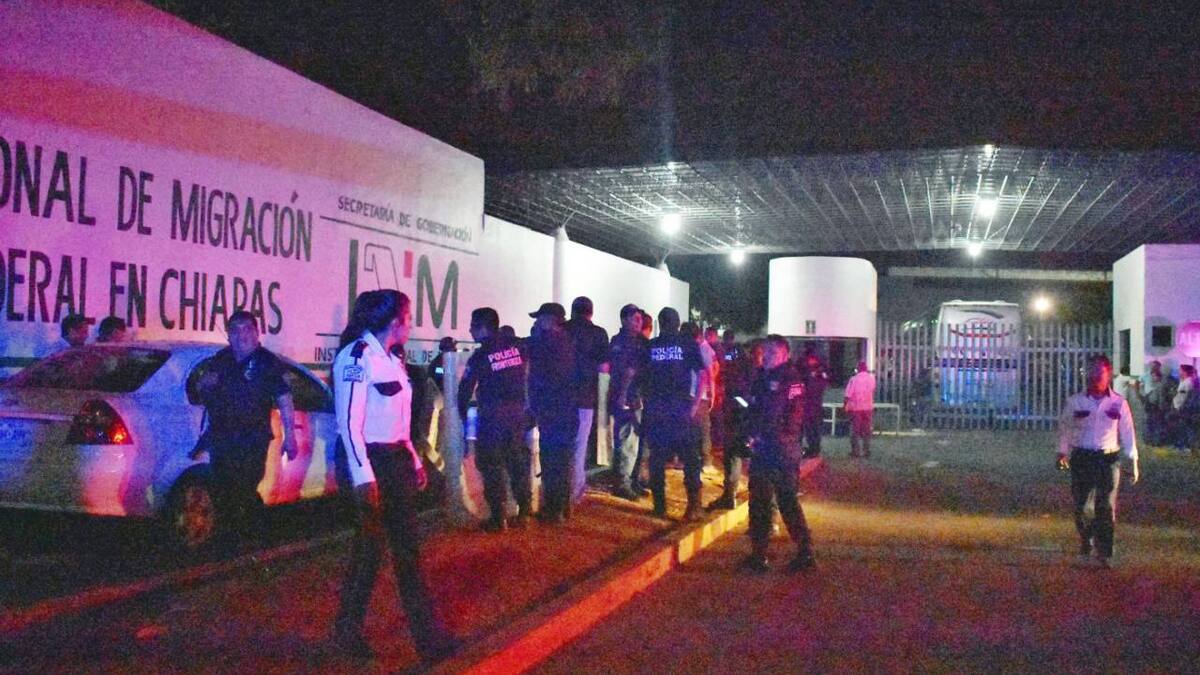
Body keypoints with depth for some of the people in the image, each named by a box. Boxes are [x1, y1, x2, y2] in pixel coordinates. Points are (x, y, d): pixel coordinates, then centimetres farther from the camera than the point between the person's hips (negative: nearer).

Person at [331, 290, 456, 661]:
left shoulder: (391, 358, 13)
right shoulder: (357, 356, -14)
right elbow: (349, 423, -18)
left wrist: (414, 461, 18)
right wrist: (364, 477, -22)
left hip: (397, 460, 9)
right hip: (371, 463, -9)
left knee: (407, 547, 9)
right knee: (369, 548, 2)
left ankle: (427, 633, 14)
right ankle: (347, 631, 20)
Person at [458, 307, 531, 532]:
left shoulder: (481, 355, -10)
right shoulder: (515, 347, 4)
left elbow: (466, 387, -4)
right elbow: (524, 378, 9)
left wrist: (462, 412, 11)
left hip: (493, 415, -5)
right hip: (517, 412, 5)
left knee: (491, 465, 3)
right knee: (518, 462, 12)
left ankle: (498, 518, 3)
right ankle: (523, 513, 16)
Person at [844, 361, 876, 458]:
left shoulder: (854, 379, -12)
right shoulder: (871, 378, -2)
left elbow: (848, 395, -12)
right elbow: (873, 391, 11)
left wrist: (844, 406, -4)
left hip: (855, 408, -3)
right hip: (868, 407, 3)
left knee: (855, 431, 5)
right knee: (867, 431, 10)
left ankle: (855, 451, 4)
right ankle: (866, 451, 10)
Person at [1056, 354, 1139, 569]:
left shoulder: (1119, 403, 3)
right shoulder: (1075, 402, 3)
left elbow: (1127, 433, 7)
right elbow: (1064, 428, 12)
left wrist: (1133, 461, 5)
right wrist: (1062, 453, 9)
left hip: (1108, 459, 0)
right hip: (1081, 459, 0)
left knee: (1106, 507, -3)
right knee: (1081, 507, 1)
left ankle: (1104, 553, 4)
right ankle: (1085, 547, 20)